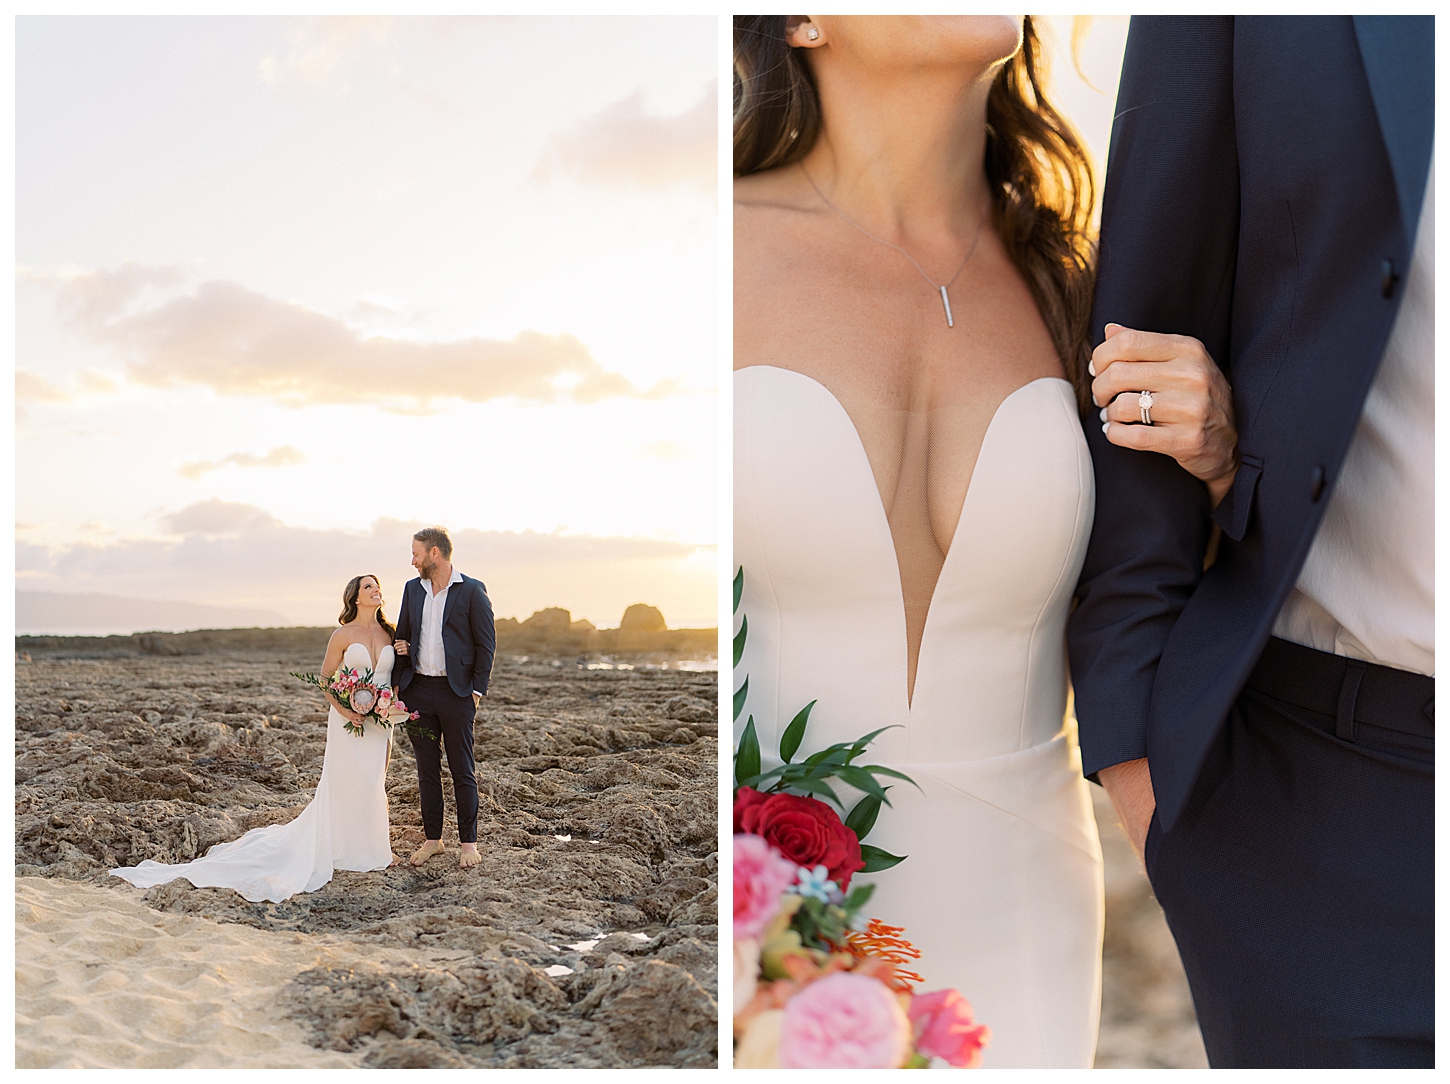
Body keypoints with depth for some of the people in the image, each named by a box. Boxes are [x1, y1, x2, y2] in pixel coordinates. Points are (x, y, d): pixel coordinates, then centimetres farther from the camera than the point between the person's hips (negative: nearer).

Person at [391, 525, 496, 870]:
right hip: (419, 690, 5)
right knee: (427, 770, 10)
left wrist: (477, 690, -9)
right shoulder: (413, 589, 10)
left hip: (456, 692, -5)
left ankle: (469, 842, 10)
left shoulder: (472, 590, -5)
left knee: (462, 771, 1)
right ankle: (432, 839, 19)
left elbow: (486, 644, -4)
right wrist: (397, 683, 4)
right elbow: (402, 635, 18)